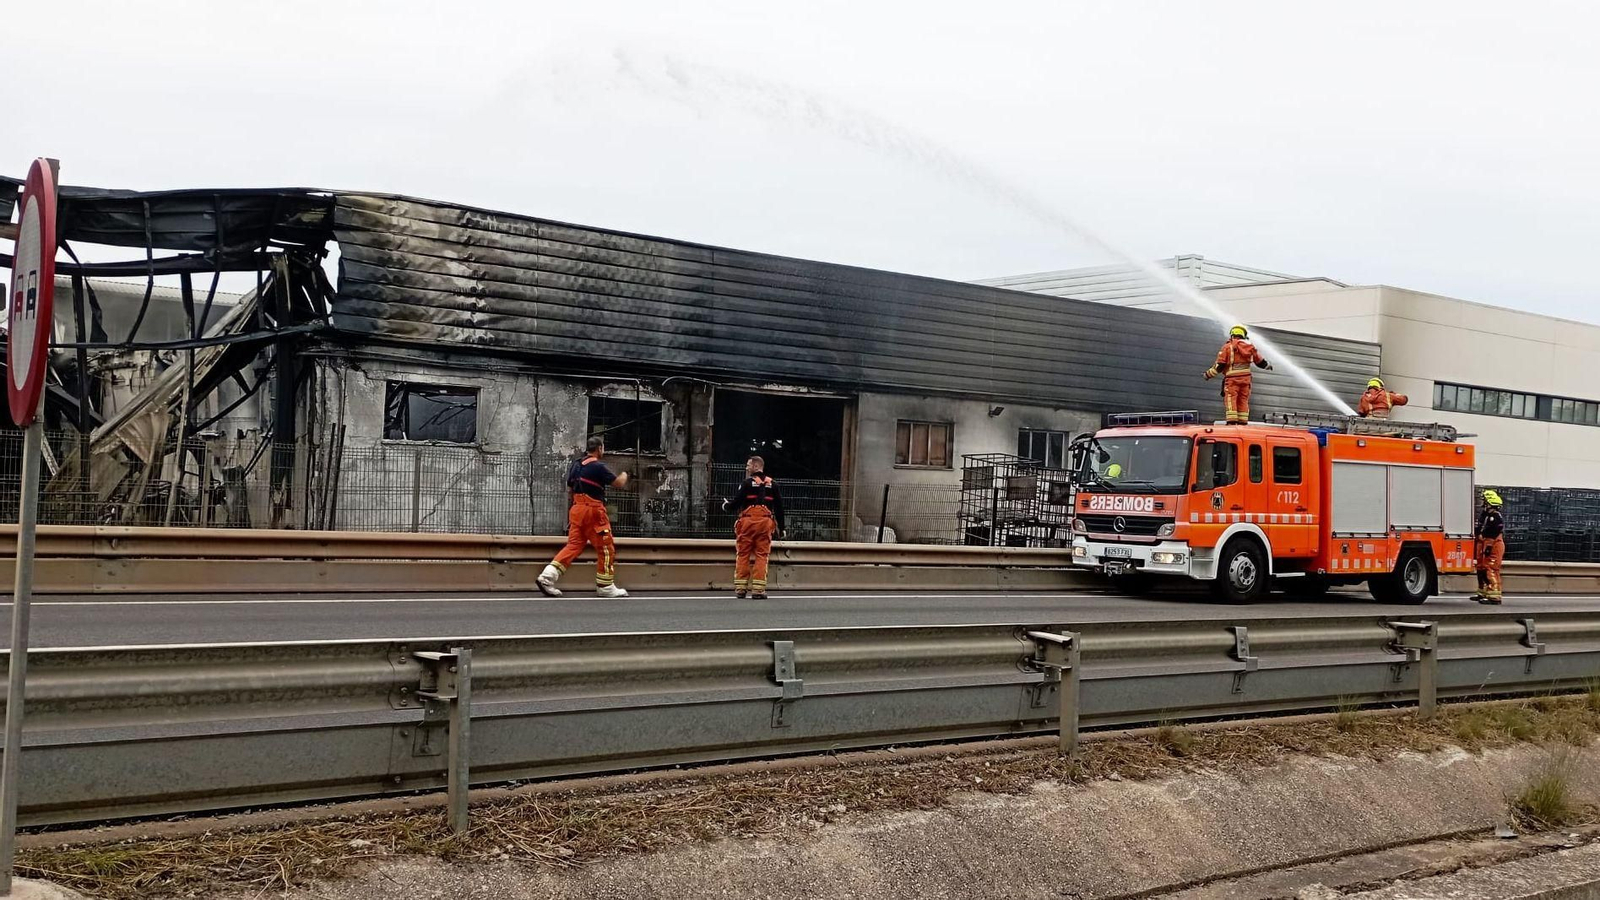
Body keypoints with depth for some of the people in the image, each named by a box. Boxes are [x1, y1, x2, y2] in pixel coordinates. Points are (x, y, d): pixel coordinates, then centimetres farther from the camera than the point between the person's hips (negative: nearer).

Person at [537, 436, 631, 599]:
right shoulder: (598, 467, -11)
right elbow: (619, 483, -9)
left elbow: (569, 487, 20)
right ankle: (605, 586, 9)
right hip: (593, 510, -8)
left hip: (576, 510, 8)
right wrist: (624, 475, 12)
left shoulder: (576, 466, 12)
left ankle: (548, 575, -7)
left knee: (574, 545, 7)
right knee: (606, 547, 4)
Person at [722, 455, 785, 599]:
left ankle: (740, 588, 6)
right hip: (766, 522, 3)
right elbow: (779, 506, 11)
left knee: (743, 555, 6)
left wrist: (726, 505, 17)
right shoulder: (772, 485, 11)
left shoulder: (748, 483, -2)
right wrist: (780, 527, 18)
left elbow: (736, 503, -4)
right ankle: (758, 589, -2)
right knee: (761, 555, 3)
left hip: (748, 522, -3)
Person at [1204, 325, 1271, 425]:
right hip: (1246, 378, 5)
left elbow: (1219, 366, -7)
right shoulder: (1250, 346, 10)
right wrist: (1267, 366, 42)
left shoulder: (1227, 347, -4)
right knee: (1243, 400, 10)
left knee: (1230, 400, -6)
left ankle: (1232, 421, -16)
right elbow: (1259, 361, 22)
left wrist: (1209, 374, 5)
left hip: (1232, 378, -4)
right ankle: (1243, 421, 8)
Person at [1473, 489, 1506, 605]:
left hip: (1494, 547, -11)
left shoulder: (1497, 517, -14)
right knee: (1481, 569, 18)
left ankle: (1494, 596, -16)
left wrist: (1489, 546, -23)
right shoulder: (1484, 515, 17)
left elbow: (1496, 534, -20)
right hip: (1483, 545, 11)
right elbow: (1480, 532, 23)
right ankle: (1482, 593, 30)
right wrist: (1477, 546, 23)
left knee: (1491, 571, -15)